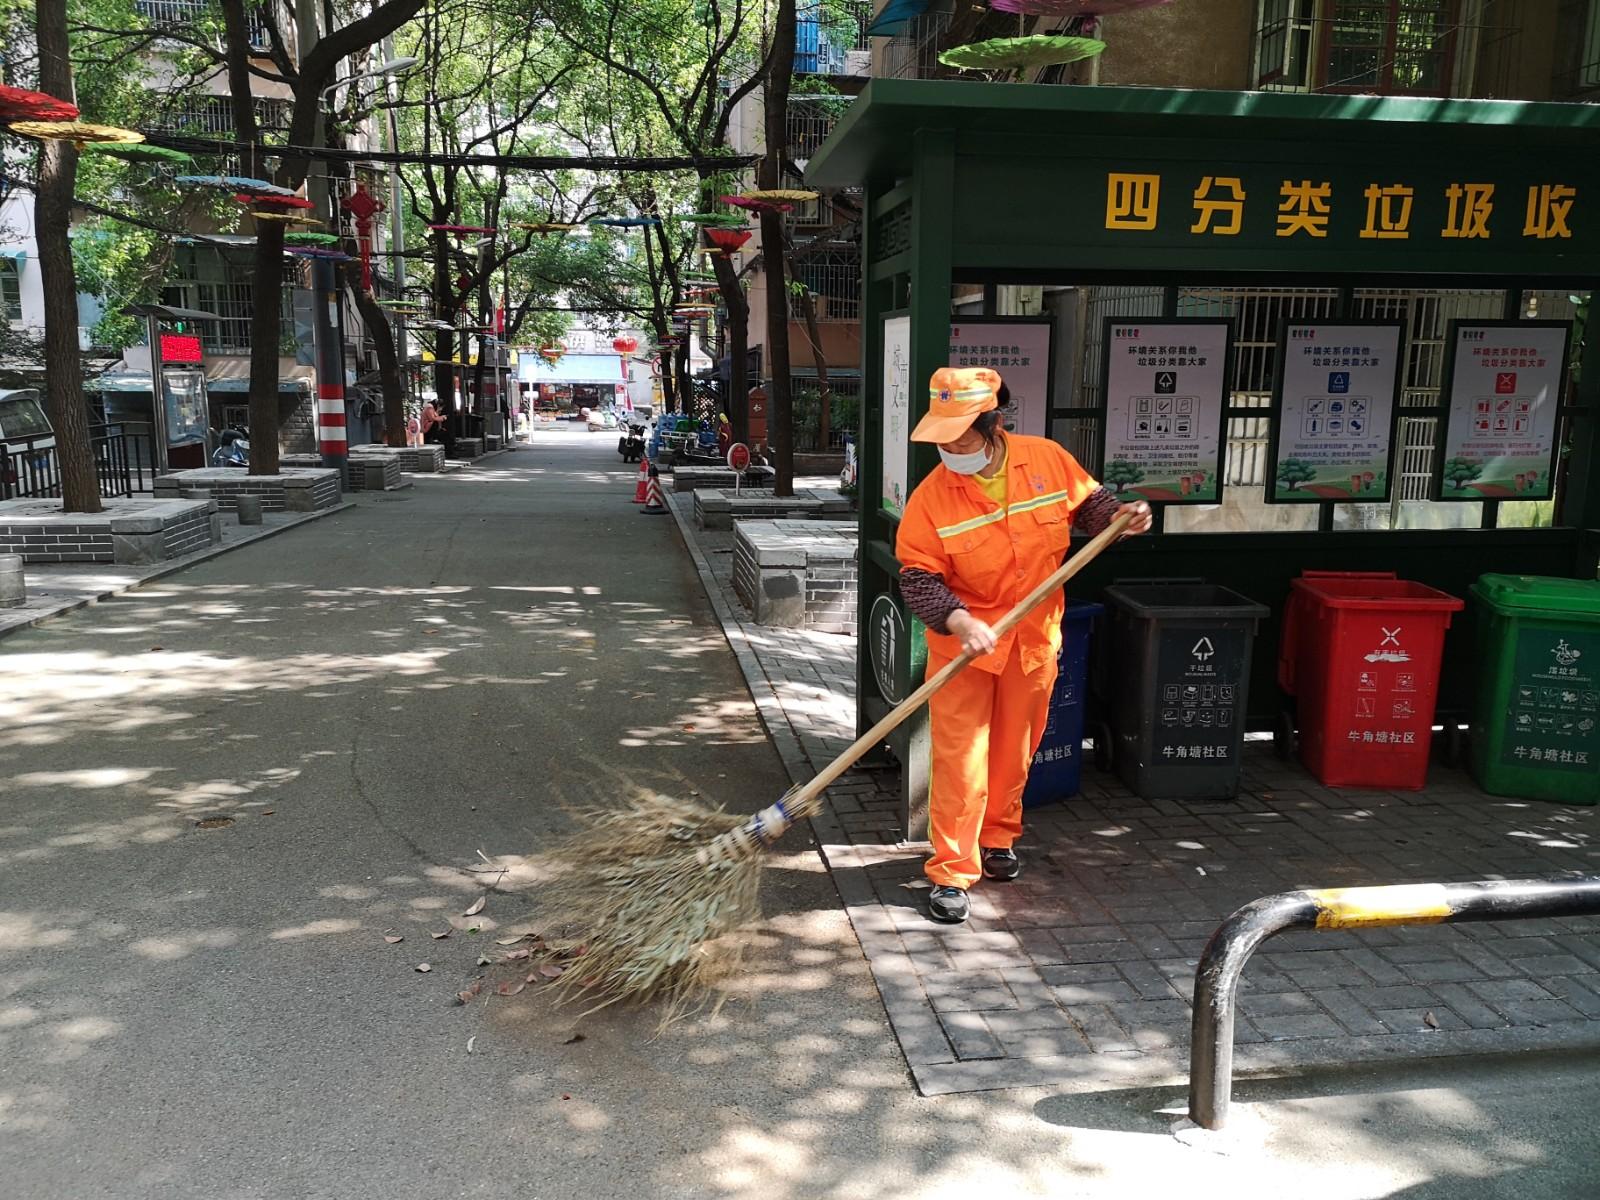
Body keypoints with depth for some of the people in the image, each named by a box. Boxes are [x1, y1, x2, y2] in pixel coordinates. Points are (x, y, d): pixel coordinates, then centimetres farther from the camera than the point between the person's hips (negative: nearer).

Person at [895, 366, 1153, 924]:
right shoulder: (930, 498, -15)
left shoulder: (1047, 459, -8)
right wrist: (959, 620, -31)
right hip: (963, 643, -3)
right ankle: (951, 872, 9)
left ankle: (997, 838, 40)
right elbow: (918, 576, -15)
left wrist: (1120, 516, -11)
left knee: (1015, 750, 17)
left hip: (1034, 638, 3)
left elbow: (1086, 503, 9)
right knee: (960, 756, -3)